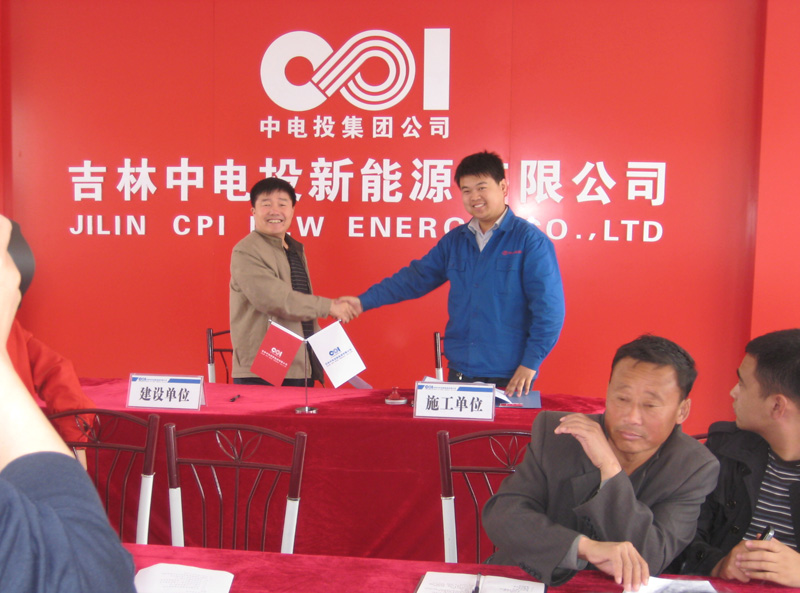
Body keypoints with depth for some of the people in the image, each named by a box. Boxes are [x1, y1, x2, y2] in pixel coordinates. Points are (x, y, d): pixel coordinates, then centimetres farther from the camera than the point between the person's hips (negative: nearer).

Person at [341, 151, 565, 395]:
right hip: (459, 372, 5)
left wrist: (530, 363, -15)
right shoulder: (454, 241, 9)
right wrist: (364, 301, 3)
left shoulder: (530, 240, -7)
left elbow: (549, 308, -10)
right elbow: (415, 277, 12)